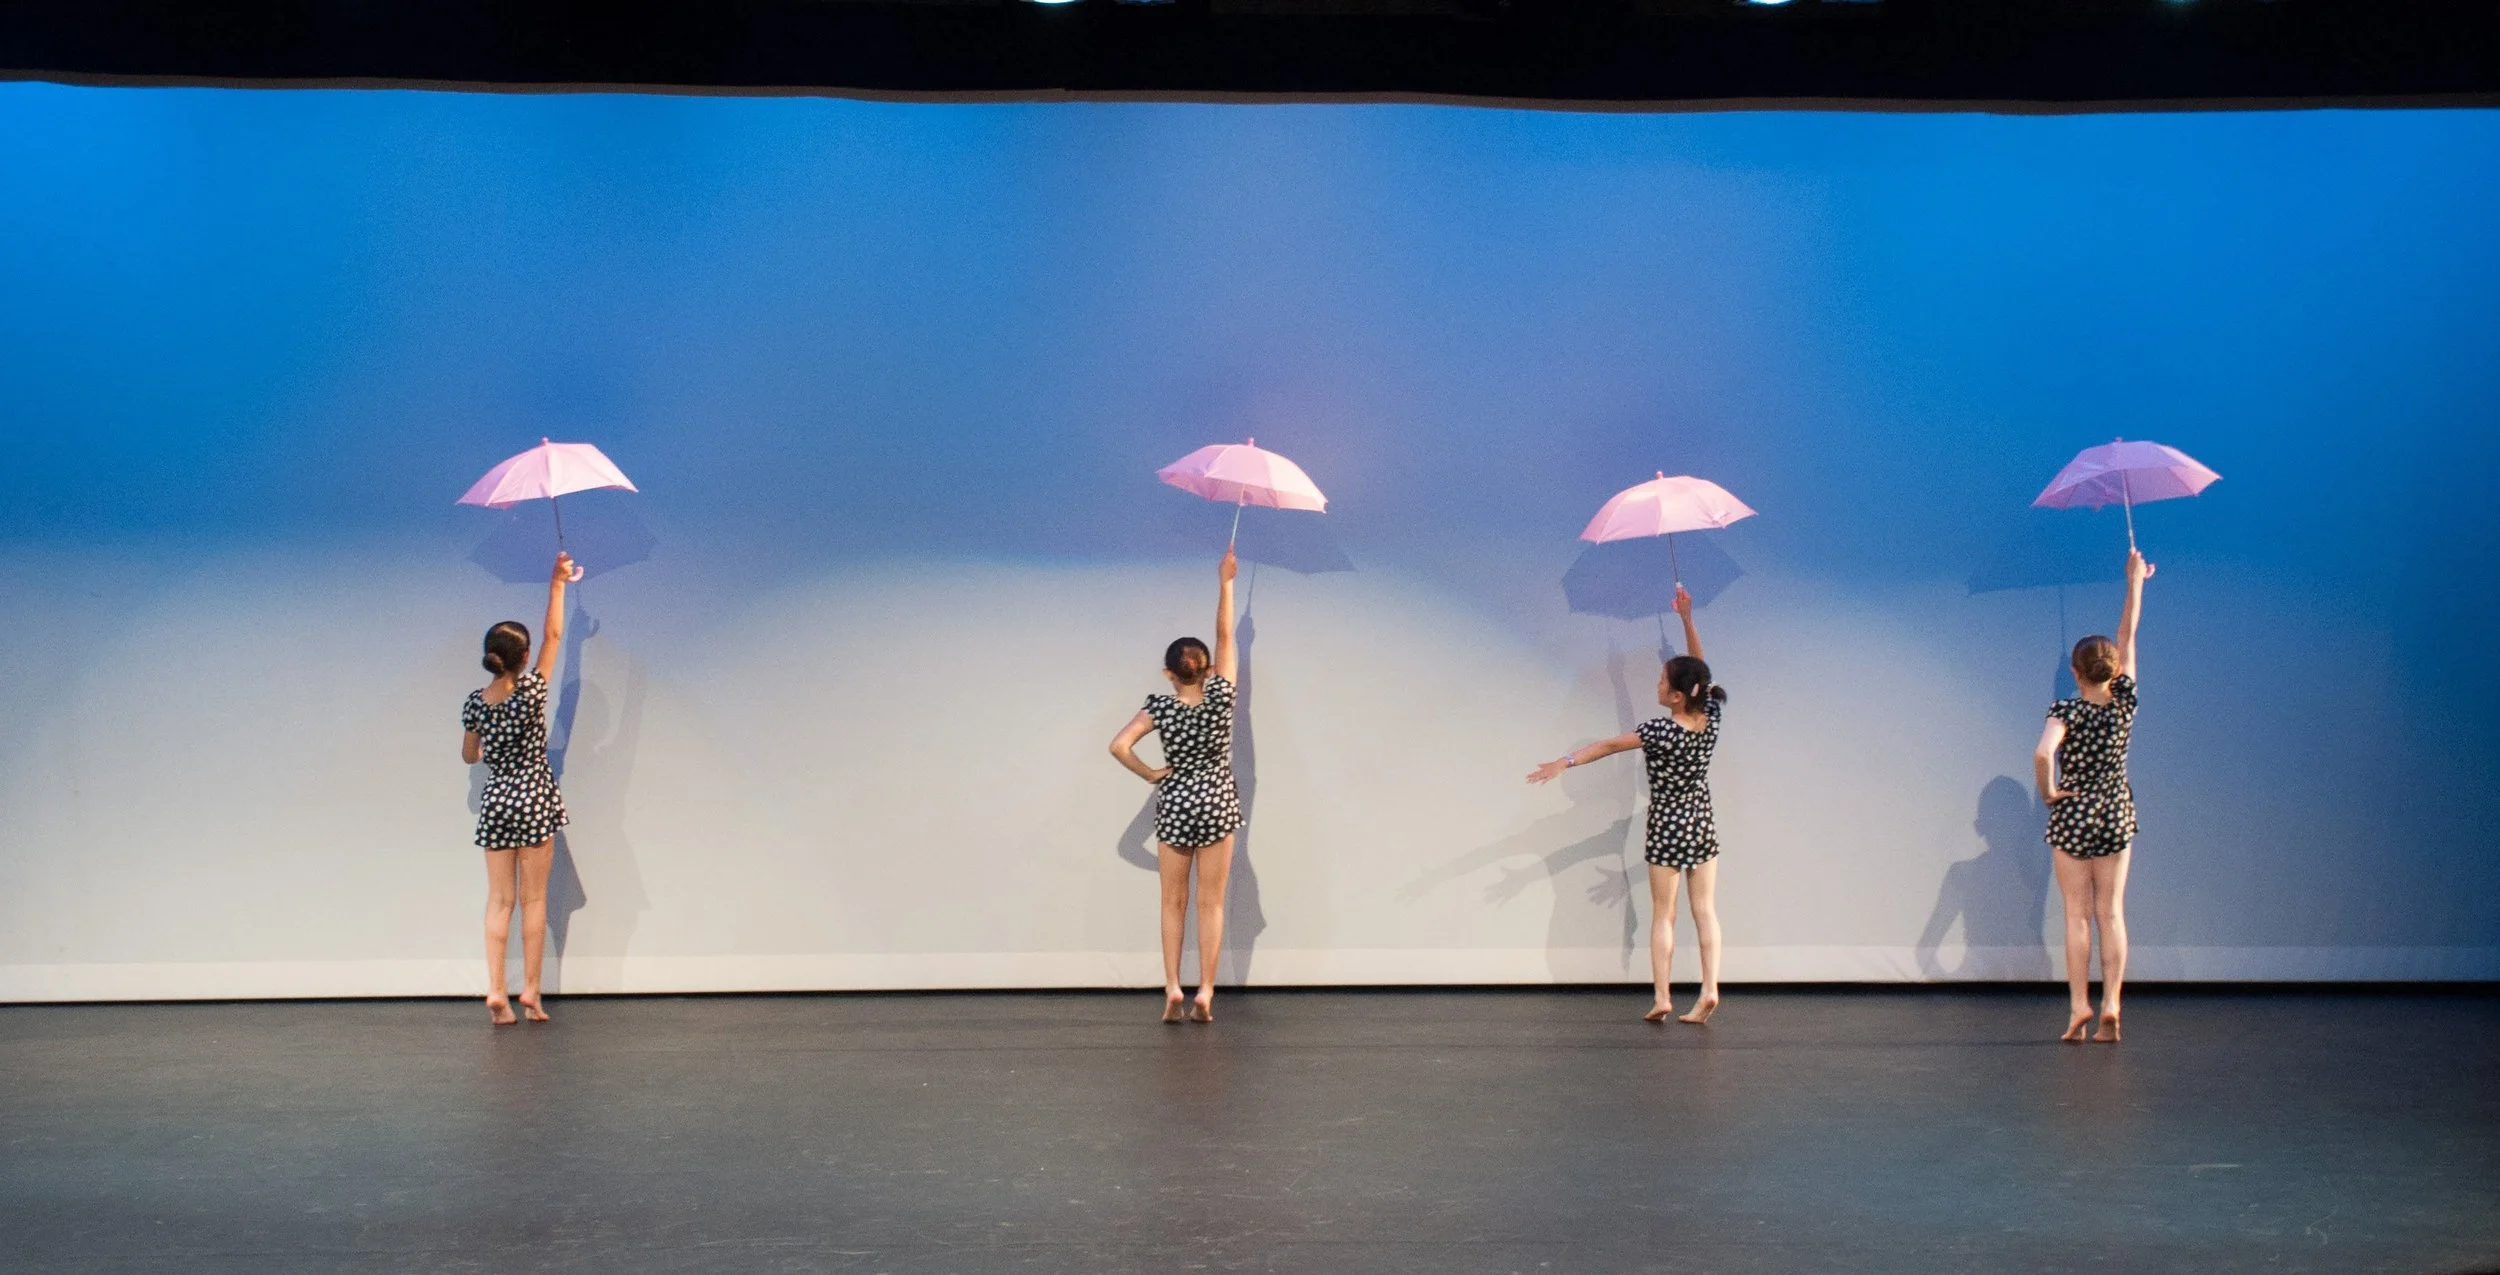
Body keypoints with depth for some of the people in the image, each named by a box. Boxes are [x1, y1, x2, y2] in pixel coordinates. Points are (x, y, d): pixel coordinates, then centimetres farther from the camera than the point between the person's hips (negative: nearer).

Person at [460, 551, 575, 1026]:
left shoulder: (475, 702, -3)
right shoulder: (531, 689, -13)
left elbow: (470, 756, 10)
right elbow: (554, 636, -4)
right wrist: (557, 585, 3)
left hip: (494, 801, 3)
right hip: (534, 799, -3)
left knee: (499, 899, 6)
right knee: (533, 898, 4)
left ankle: (496, 990, -1)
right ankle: (530, 990, 4)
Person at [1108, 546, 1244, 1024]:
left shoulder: (1160, 708, -9)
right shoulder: (1221, 696, -9)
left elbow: (1119, 746, -18)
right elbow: (1224, 635, -2)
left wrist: (1151, 775, -5)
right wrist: (1224, 582, 3)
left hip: (1174, 805, 0)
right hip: (1217, 805, 0)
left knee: (1173, 903, 10)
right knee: (1211, 904, 4)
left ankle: (1172, 987, 2)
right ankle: (1205, 992, 1)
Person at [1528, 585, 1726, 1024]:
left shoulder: (1661, 731, -21)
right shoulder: (1710, 717, -6)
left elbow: (1608, 746, -19)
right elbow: (1698, 669, 5)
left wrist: (1564, 763, -16)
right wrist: (1687, 619, 3)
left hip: (1668, 831, -5)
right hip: (1704, 828, 5)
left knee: (1663, 915, 2)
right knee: (1705, 910, 5)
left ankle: (1662, 998, 1)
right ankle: (1709, 991, -2)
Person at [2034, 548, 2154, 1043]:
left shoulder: (2067, 711, -14)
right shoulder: (2125, 702, -4)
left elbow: (2042, 754, -33)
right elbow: (2128, 636, 7)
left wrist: (2048, 792, -15)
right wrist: (2135, 582, 17)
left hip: (2073, 815, -3)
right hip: (2117, 814, 3)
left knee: (2077, 915, 2)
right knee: (2111, 913, 5)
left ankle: (2079, 1007, -1)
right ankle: (2110, 1007, 0)